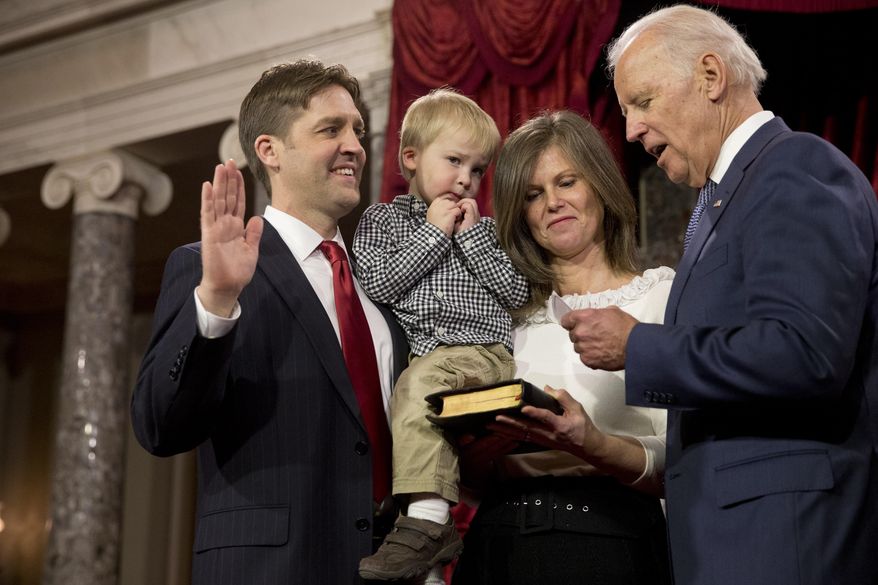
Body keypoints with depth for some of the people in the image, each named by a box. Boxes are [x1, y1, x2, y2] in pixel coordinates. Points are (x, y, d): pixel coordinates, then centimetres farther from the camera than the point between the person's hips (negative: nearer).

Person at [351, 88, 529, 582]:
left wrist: (472, 234, 4)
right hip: (422, 358, 3)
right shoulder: (383, 219, 17)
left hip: (486, 353, -3)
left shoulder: (484, 227, 21)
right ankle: (432, 524, -20)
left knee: (421, 380, -29)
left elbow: (516, 291, 9)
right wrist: (433, 234, 0)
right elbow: (378, 284, 0)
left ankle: (425, 519, -35)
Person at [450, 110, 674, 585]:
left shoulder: (666, 296, 1)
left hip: (613, 545, -3)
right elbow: (472, 477, 13)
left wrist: (592, 444, -23)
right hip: (499, 542, 3)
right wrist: (485, 445, -8)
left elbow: (680, 467, -7)